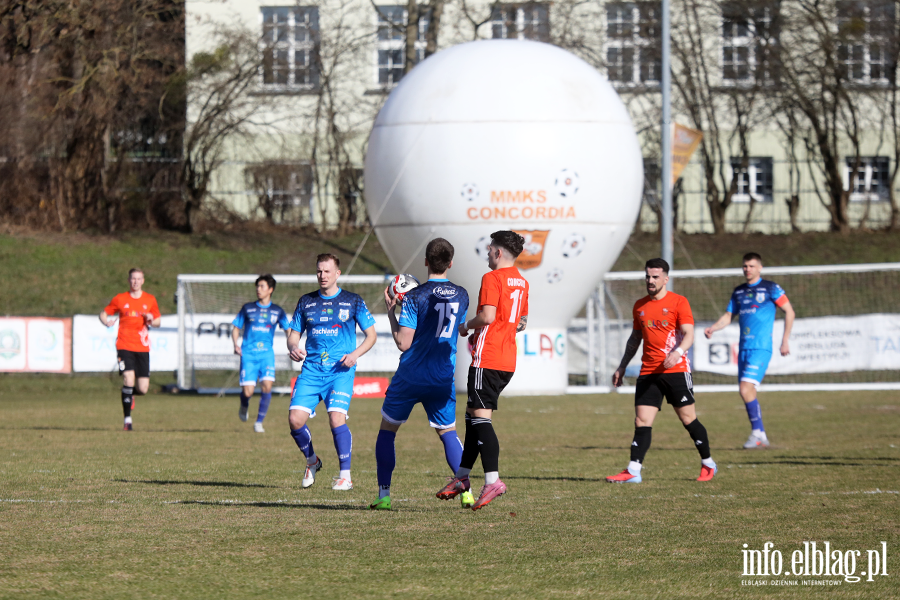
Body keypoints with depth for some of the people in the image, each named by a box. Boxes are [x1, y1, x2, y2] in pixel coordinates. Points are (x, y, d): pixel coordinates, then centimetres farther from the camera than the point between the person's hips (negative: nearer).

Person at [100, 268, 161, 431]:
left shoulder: (150, 300, 8)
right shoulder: (120, 299, 4)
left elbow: (158, 321, 14)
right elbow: (103, 313, 12)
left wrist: (151, 320, -10)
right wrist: (106, 321, -12)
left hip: (142, 348, 2)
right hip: (124, 346, -2)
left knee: (143, 389, -2)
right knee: (129, 378, -20)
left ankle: (130, 394, 37)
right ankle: (127, 420, -10)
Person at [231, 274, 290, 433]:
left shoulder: (277, 311, 9)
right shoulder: (248, 308, 8)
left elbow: (289, 330, 14)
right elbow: (236, 329, 12)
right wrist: (235, 344, -7)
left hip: (266, 353, 1)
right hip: (248, 353, -1)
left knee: (267, 385, -20)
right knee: (248, 391, -10)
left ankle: (259, 422, -6)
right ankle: (244, 406, 28)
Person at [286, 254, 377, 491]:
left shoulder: (353, 302, 4)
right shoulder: (306, 302, 13)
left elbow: (371, 335, 7)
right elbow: (294, 334, 17)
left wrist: (355, 354, -11)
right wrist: (293, 348, -7)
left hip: (340, 371, -3)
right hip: (311, 370, 3)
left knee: (336, 418, -21)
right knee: (295, 419, -11)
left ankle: (345, 476, -8)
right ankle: (312, 461, 17)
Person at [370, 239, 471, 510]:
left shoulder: (415, 297, -13)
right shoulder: (461, 295, 2)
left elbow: (403, 343, -16)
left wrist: (390, 312, -2)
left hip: (410, 377, -3)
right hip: (444, 380, 3)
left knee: (387, 430, 13)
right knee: (448, 433, 17)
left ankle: (384, 495, 8)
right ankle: (466, 490, 1)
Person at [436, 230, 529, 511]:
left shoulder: (492, 278, -11)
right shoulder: (521, 282, 15)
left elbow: (486, 316, -20)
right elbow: (522, 322, 22)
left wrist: (466, 325, -2)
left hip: (487, 358, -9)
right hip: (508, 359, 9)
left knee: (480, 416, -10)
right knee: (474, 415, 15)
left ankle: (492, 479, -18)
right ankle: (462, 477, 19)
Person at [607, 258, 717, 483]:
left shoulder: (678, 302, -3)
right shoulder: (640, 306, 14)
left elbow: (688, 334, -12)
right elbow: (635, 338, 24)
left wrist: (678, 352, -31)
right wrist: (622, 367, 21)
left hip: (675, 370, -4)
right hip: (648, 372, 4)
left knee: (688, 418, 1)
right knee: (642, 421, -5)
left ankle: (708, 464, 17)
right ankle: (633, 471, -9)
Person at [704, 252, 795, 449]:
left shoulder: (770, 288, -1)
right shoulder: (738, 291, 16)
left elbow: (789, 311, 2)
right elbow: (727, 316, 19)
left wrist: (785, 340, -2)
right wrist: (713, 328, -1)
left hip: (761, 348, -7)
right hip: (744, 348, 7)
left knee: (746, 389, -19)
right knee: (748, 393, 5)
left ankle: (757, 432, -12)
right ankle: (760, 436, 12)